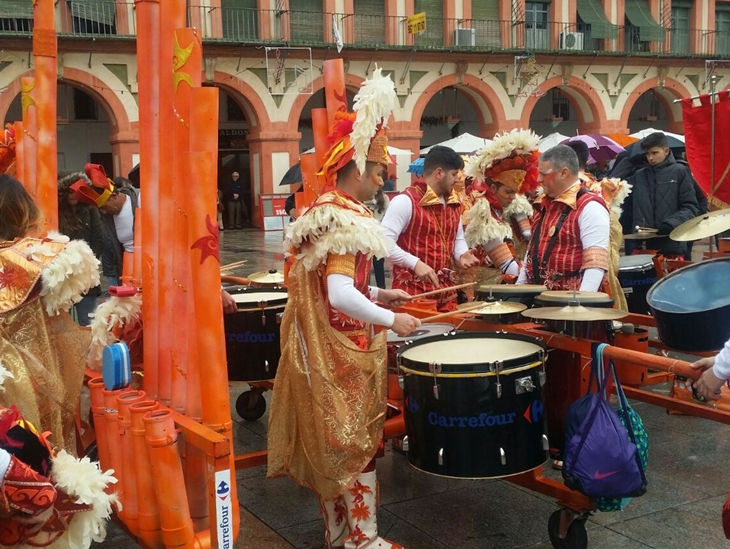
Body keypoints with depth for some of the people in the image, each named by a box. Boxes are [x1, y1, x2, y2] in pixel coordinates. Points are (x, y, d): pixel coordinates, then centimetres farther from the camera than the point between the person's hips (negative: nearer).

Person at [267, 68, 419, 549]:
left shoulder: (325, 209, 10)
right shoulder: (347, 220, -21)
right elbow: (341, 296, -30)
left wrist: (375, 293, 12)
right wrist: (391, 320, -19)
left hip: (320, 347, 10)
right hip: (344, 349, -10)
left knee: (331, 438, 16)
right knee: (358, 439, 2)